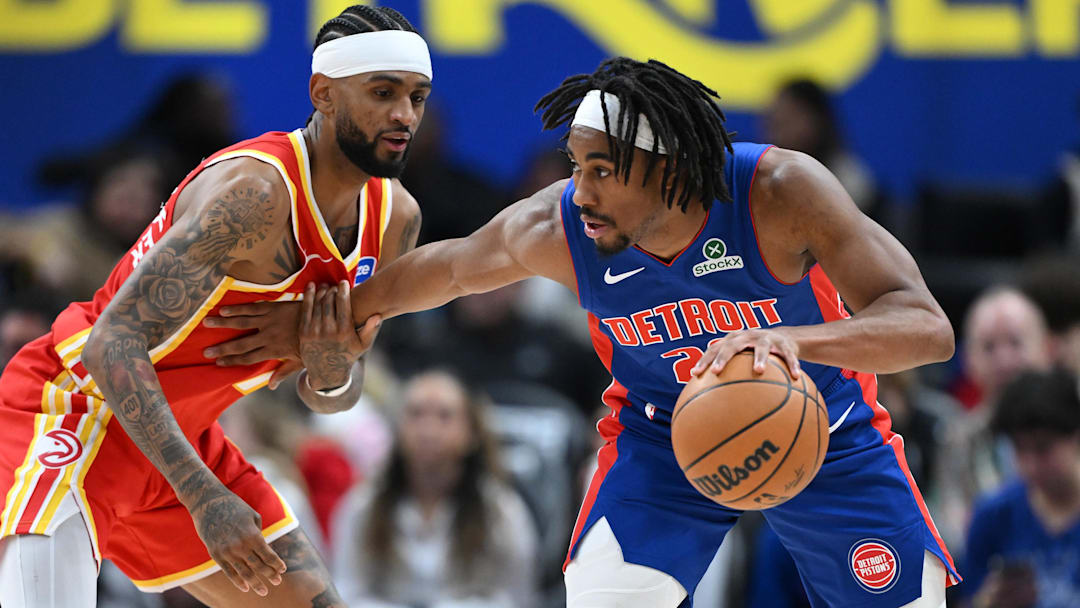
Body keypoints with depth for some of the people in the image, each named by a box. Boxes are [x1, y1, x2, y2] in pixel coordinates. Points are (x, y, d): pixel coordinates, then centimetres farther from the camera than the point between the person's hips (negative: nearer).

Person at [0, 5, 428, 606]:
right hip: (75, 409, -9)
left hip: (177, 433, 9)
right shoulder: (256, 191, -27)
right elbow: (113, 343, -31)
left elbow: (329, 398, 11)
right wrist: (205, 499, -38)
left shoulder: (396, 219, 0)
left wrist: (334, 374, -16)